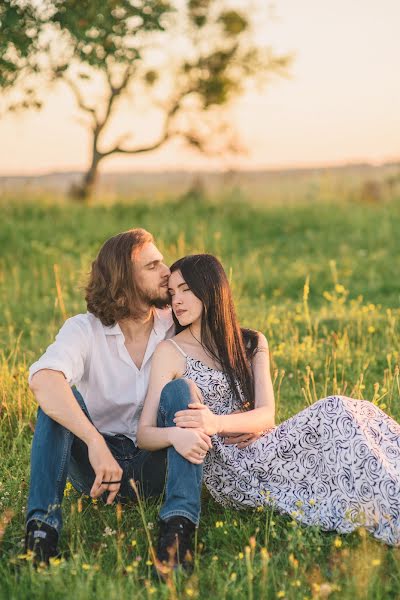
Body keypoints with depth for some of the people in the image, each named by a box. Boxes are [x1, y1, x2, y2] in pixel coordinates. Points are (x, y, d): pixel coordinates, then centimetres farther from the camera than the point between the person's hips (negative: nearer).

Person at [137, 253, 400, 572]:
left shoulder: (251, 343, 14)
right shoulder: (170, 352, 1)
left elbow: (267, 415, -1)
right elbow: (144, 434, -6)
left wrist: (217, 422, -22)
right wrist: (174, 435, -30)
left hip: (260, 454, 5)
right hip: (226, 469, -5)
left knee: (356, 413, -21)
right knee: (336, 413, -25)